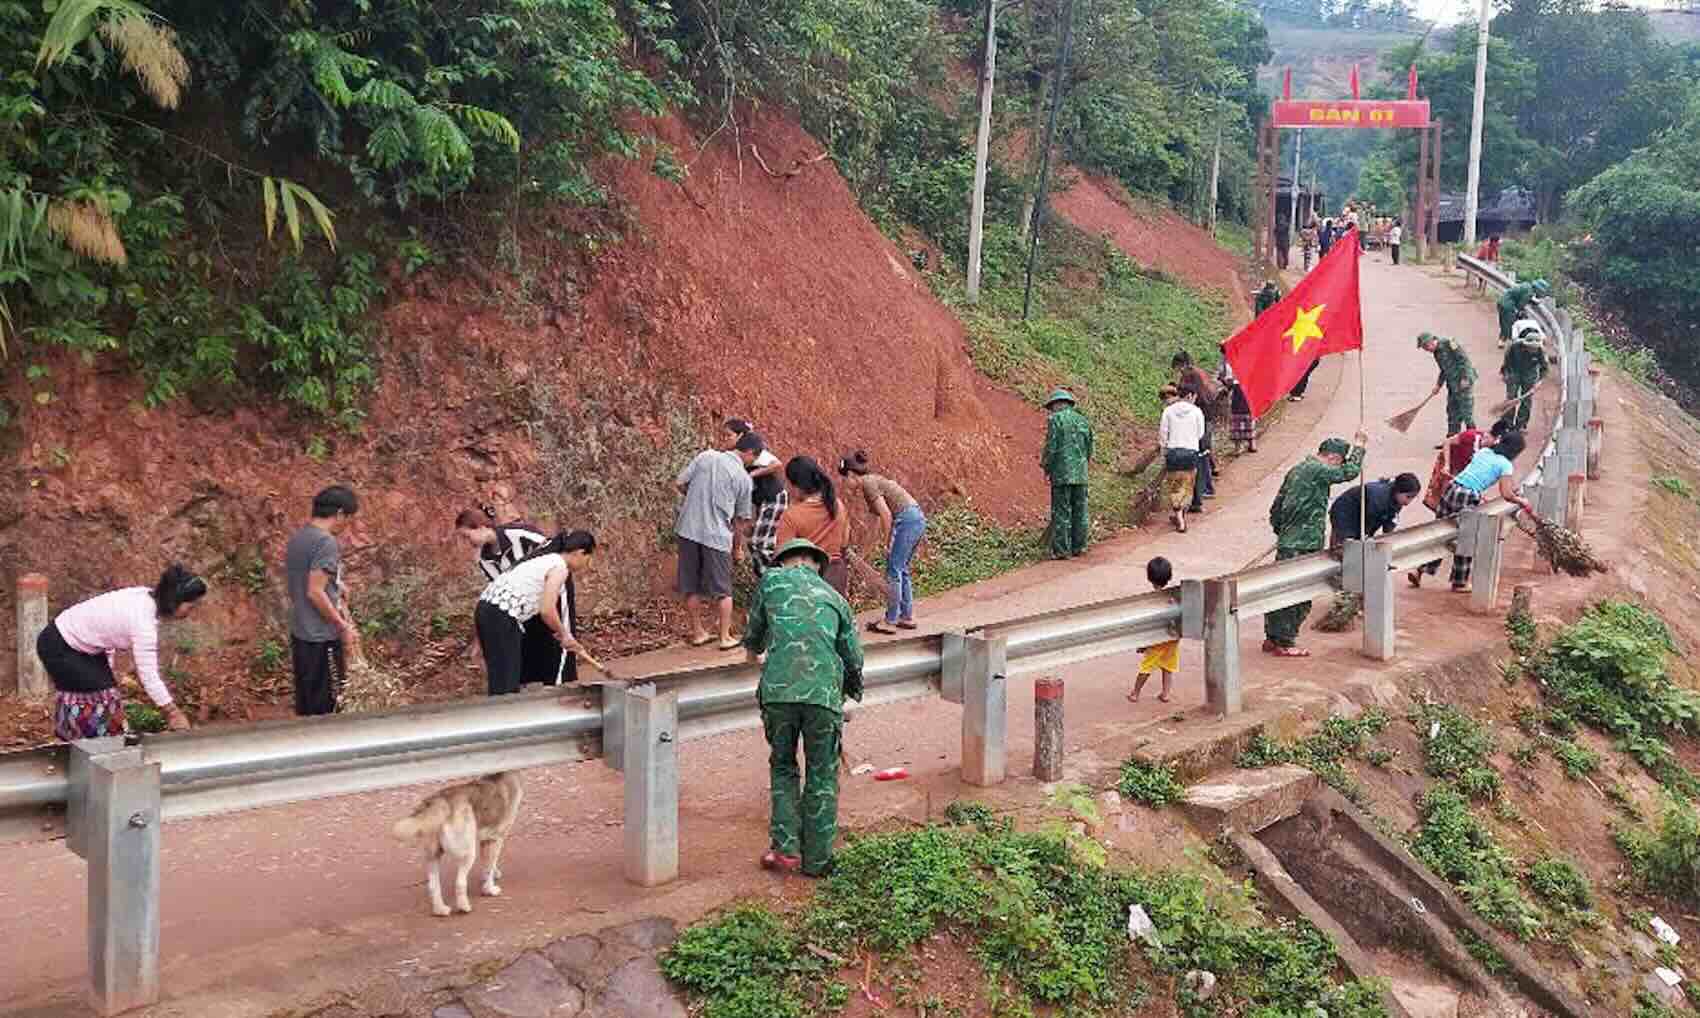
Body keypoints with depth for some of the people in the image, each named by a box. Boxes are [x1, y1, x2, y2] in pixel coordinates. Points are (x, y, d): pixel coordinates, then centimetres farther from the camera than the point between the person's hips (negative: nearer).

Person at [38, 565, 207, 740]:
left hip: (80, 641, 9)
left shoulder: (146, 597, -6)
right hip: (57, 647, -9)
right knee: (103, 698, -5)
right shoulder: (144, 622, -31)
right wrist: (173, 713, -20)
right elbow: (149, 677, -28)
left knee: (105, 693, 10)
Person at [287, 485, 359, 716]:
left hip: (299, 634, 9)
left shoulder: (297, 538, 9)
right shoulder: (326, 543, -18)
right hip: (322, 638, -9)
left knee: (305, 702, 16)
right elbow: (315, 593, -22)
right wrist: (343, 626, -14)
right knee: (325, 708, 1)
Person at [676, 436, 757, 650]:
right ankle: (725, 637, 14)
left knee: (691, 586, 14)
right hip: (716, 536, -3)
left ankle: (698, 632, 23)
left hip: (688, 529, 3)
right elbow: (741, 519, 6)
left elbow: (679, 483, 3)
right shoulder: (744, 479, -1)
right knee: (722, 589, 10)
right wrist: (738, 548, 20)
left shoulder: (706, 456, 3)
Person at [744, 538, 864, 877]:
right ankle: (816, 859, 16)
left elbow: (753, 633, 28)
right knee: (822, 777, 14)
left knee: (782, 767, 19)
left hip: (778, 690, -1)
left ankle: (785, 848, 11)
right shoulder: (835, 598, 21)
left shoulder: (772, 580, 16)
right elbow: (854, 661, 19)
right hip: (824, 694, 1)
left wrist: (752, 649, 51)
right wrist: (848, 689, 38)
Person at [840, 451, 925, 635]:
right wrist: (885, 538, 13)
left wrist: (886, 543, -6)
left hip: (907, 520, -9)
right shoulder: (872, 480, 18)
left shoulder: (868, 483, -9)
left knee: (894, 571, -3)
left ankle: (890, 621, 1)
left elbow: (886, 515, -15)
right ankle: (907, 616, 23)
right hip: (917, 518, 9)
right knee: (902, 570, 17)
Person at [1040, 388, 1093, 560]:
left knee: (1061, 512, -2)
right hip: (1081, 474, 6)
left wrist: (1046, 468, 2)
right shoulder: (1083, 420, 13)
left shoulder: (1055, 419, -6)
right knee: (1080, 511, 11)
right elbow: (1089, 450, 14)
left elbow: (1051, 447, -10)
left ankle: (1061, 549, -2)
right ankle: (1079, 547, 16)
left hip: (1061, 473, -6)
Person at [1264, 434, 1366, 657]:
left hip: (1286, 543, 9)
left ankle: (1272, 638, 21)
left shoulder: (1295, 470, 15)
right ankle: (1284, 643, 3)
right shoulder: (1317, 470, -13)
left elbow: (1275, 509, 18)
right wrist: (1358, 447, 1)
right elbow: (1350, 471, -14)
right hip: (1302, 547, -9)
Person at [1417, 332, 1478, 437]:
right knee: (1452, 410, 15)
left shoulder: (1449, 343, -16)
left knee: (1466, 410, -4)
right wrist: (1438, 385, 15)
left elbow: (1464, 359, -18)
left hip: (1464, 381, -9)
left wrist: (1464, 378, -21)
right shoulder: (1436, 352, 11)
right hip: (1453, 384, 9)